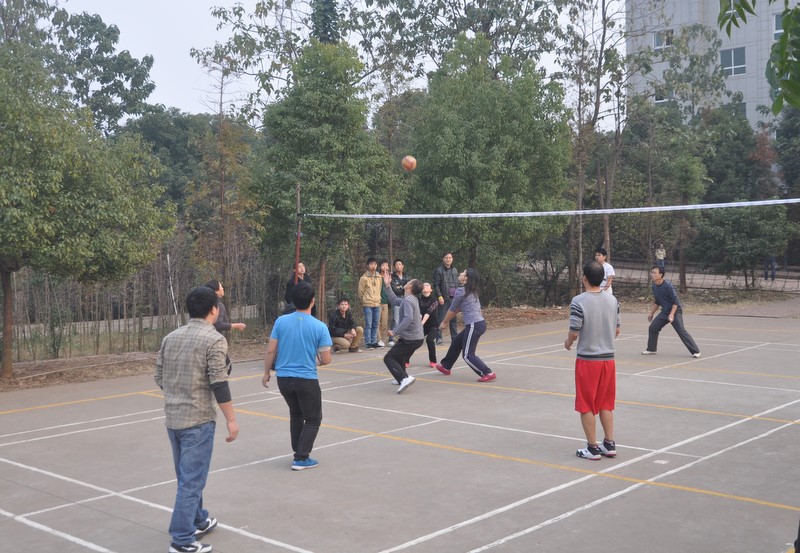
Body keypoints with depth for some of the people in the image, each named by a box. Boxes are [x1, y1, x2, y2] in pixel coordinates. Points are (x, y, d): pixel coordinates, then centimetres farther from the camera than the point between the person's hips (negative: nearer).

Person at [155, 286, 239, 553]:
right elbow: (219, 384, -16)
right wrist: (231, 419, -9)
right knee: (192, 480, -1)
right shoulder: (214, 339, -12)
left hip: (172, 418, 7)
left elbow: (160, 378, 11)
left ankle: (198, 521, 36)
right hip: (198, 419, -7)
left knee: (187, 476, 21)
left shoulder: (170, 337, 7)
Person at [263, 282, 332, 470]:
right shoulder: (319, 327, -12)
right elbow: (326, 359, -9)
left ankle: (299, 451, 31)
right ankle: (301, 458, 4)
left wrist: (266, 373, 12)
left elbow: (270, 351, -2)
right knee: (313, 419, 12)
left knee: (296, 414, 25)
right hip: (307, 380, -4)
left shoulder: (281, 321, -5)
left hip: (283, 378, 4)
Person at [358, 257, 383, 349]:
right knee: (368, 325, -4)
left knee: (375, 325, 7)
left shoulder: (379, 277, 9)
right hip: (368, 304, -5)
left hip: (377, 304, 5)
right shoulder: (364, 278, -5)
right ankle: (368, 343, 0)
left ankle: (374, 342, 14)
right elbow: (360, 291, 1)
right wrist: (362, 301, 7)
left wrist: (378, 298, 13)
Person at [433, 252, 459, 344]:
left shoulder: (455, 270, 13)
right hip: (444, 298, -5)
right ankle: (438, 338, -2)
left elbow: (457, 284, 16)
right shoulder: (439, 270, -3)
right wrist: (439, 296, -15)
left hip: (454, 298, 5)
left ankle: (454, 338, 14)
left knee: (453, 319, 8)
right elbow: (436, 285, -6)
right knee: (441, 319, -5)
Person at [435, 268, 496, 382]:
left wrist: (444, 322, 15)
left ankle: (488, 373, -8)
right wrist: (448, 320, 27)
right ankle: (446, 366, 39)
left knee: (468, 355, -4)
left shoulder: (461, 291, -10)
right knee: (456, 342, 24)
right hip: (479, 323, 10)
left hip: (474, 325, -10)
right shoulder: (472, 291, 15)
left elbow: (452, 309, 0)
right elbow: (459, 308, 23)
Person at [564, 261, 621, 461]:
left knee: (587, 406, 6)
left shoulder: (579, 301, -16)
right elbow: (617, 330, 8)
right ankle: (609, 444, 20)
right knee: (605, 404, 16)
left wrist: (568, 343, 6)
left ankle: (592, 448, 10)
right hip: (608, 358, 5)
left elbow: (574, 333, -15)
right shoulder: (612, 300, 2)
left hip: (587, 360, -5)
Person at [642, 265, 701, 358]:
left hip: (675, 311, -8)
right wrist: (651, 313, 20)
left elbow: (675, 301, -21)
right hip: (665, 312, 8)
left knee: (681, 331, -15)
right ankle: (651, 349, 18)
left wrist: (672, 314, -29)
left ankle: (695, 351, -10)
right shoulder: (654, 287, 5)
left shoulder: (668, 285, -20)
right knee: (653, 328, 4)